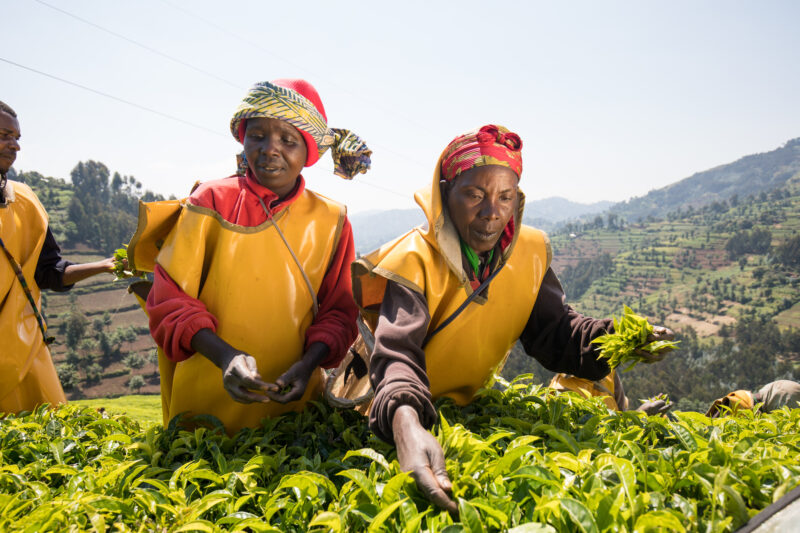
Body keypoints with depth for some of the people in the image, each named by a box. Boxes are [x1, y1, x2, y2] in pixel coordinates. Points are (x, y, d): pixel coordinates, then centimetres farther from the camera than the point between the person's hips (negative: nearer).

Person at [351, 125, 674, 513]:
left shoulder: (529, 253, -7)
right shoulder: (414, 260, -24)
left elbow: (554, 332, -6)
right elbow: (397, 352, -38)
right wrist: (406, 423, -58)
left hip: (471, 405, 4)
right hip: (396, 417, -4)